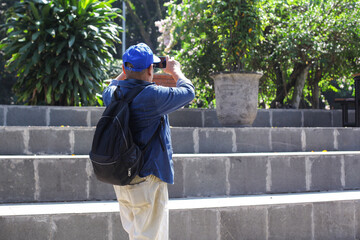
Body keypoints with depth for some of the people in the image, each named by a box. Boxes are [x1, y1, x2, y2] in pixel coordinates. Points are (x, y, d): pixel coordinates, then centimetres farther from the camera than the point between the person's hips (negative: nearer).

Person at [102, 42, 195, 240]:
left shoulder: (114, 95, 1)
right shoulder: (153, 96, -20)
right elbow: (188, 92, -4)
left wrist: (126, 72, 27)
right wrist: (175, 71, 12)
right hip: (147, 180, -7)